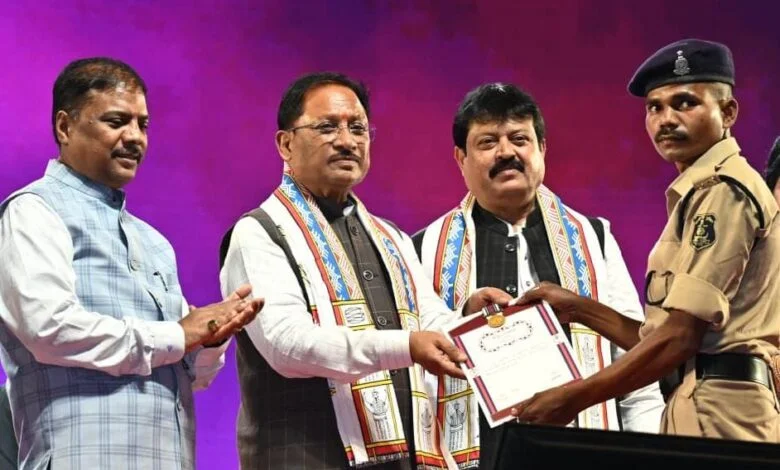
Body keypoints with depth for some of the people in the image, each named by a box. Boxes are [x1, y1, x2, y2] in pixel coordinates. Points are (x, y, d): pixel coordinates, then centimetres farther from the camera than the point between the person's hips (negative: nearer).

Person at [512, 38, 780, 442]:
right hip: (706, 407, 9)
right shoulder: (701, 192, 22)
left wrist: (573, 398, -13)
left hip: (718, 412, -9)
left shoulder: (723, 192, -8)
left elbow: (681, 336, -16)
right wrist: (579, 310, 16)